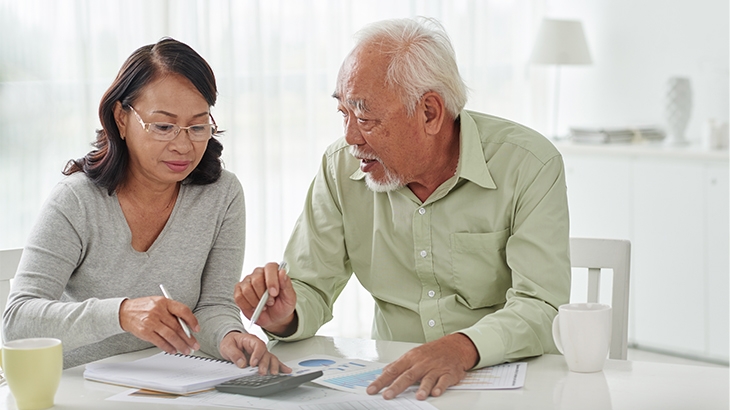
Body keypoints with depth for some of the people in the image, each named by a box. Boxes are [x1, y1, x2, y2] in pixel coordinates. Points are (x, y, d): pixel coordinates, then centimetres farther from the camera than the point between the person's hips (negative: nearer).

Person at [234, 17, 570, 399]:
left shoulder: (529, 166, -12)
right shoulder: (340, 168, 0)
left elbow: (542, 307, -18)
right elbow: (312, 291, 4)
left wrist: (462, 348, -37)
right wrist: (284, 317, -19)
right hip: (393, 384, 2)